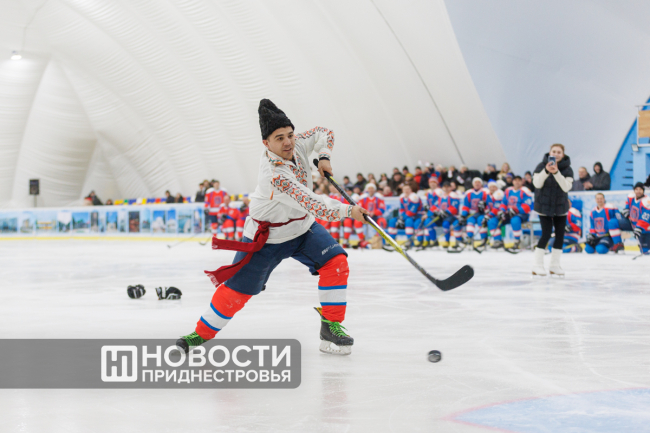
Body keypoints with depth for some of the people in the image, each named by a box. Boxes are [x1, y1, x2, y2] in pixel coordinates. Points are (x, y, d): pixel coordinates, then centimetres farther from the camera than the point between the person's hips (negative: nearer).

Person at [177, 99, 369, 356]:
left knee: (336, 263, -13)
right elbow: (315, 207, -38)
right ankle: (201, 334, 16)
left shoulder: (297, 145, -14)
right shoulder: (275, 174, -36)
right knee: (237, 289, -3)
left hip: (302, 227, 7)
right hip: (267, 237, -7)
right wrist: (349, 211, -28)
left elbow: (323, 133, 8)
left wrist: (323, 156, -11)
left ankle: (331, 326, -4)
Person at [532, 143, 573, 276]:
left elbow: (566, 187, -18)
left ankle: (555, 265, 17)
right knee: (546, 234, -11)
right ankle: (538, 265, 0)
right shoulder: (542, 166, -8)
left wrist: (556, 172, -30)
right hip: (544, 205, -3)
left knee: (560, 235, 4)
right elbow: (537, 183, -19)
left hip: (560, 206, 3)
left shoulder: (567, 169, -5)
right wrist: (546, 171, -33)